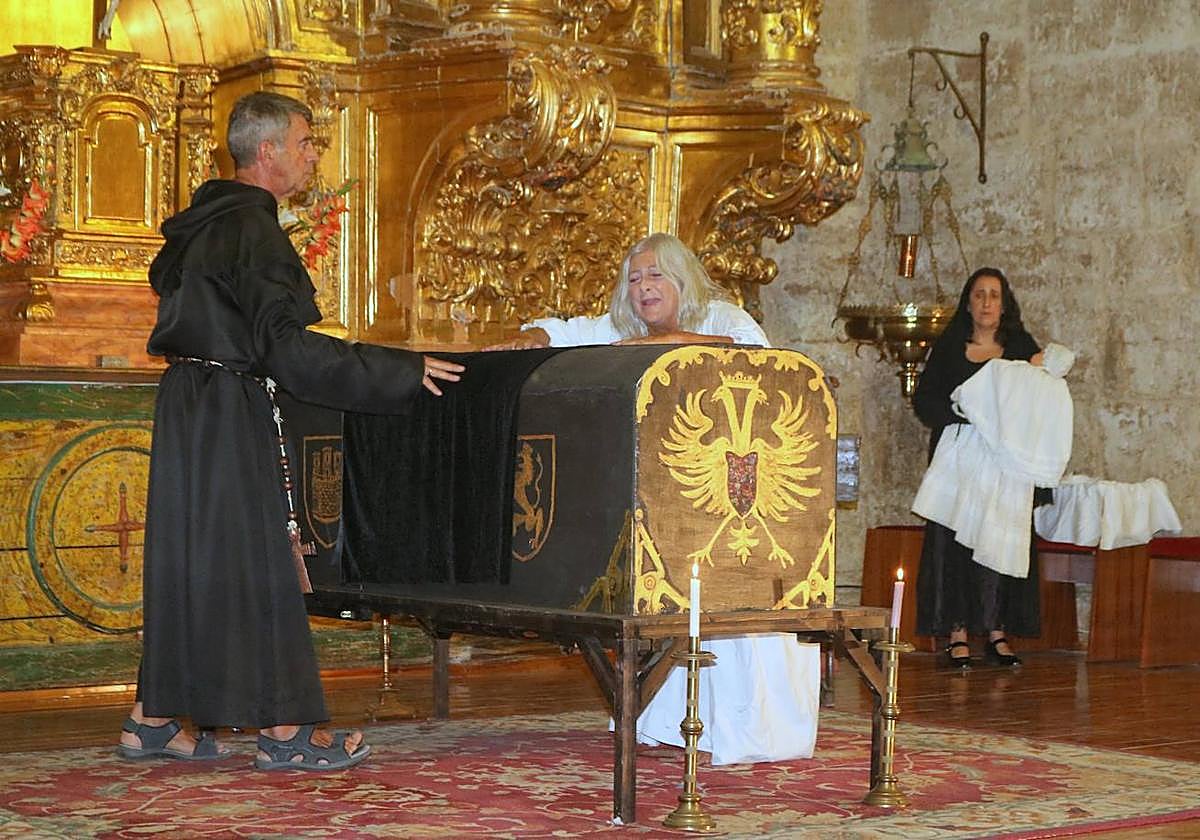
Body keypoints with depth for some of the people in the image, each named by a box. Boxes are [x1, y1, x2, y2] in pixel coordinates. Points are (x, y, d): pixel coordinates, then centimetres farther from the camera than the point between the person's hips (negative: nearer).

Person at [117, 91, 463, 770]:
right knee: (254, 555, -5)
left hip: (193, 402, 9)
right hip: (233, 414, -9)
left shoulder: (206, 223, 13)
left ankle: (154, 720, 15)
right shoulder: (252, 231, -17)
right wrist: (403, 371, -21)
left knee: (189, 555, 12)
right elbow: (285, 346, -23)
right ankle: (286, 730, 0)